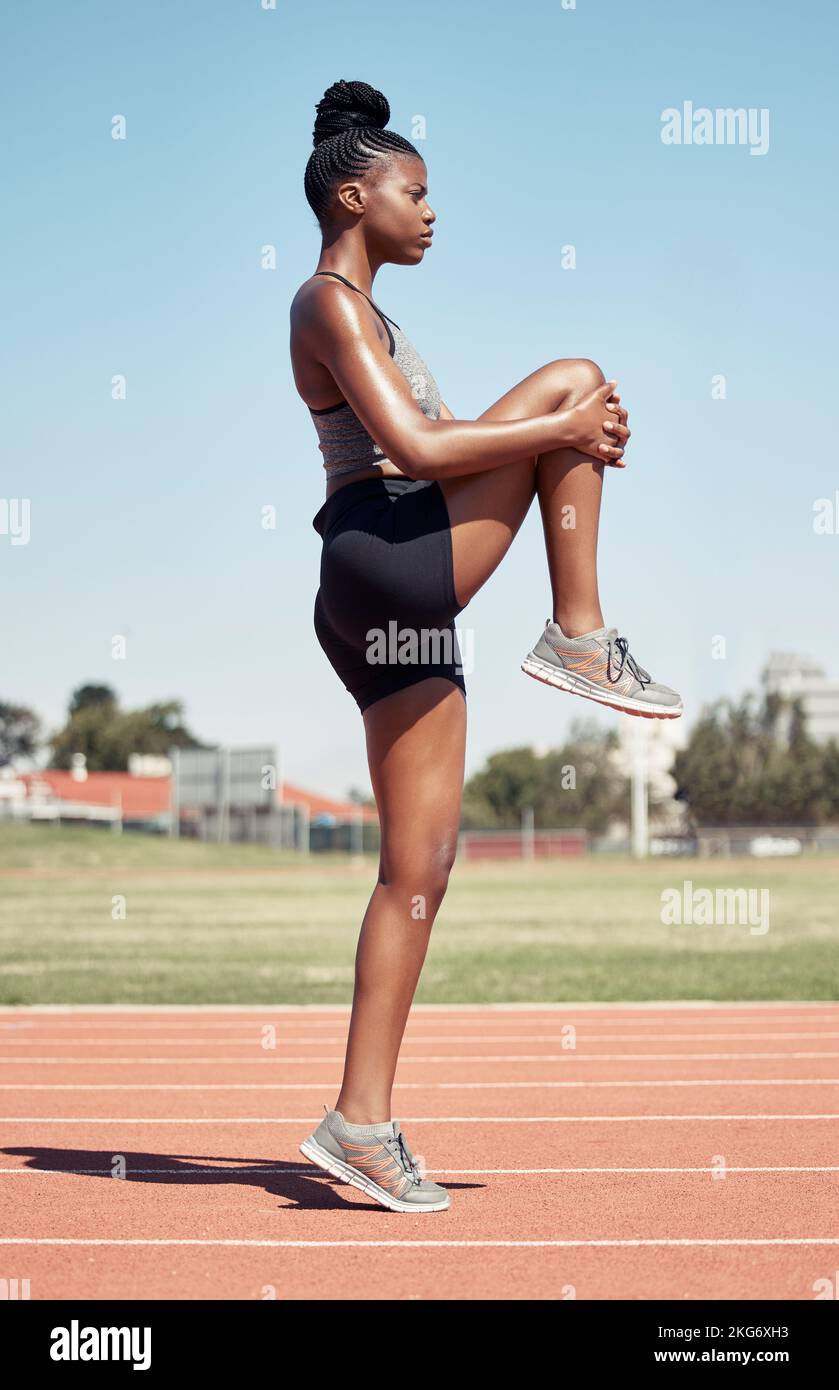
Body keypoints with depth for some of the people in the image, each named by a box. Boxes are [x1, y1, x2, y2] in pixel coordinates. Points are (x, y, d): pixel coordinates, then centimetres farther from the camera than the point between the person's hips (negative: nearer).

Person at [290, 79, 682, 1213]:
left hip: (399, 609, 9)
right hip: (386, 562, -9)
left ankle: (363, 1120, 6)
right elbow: (416, 449, -16)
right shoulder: (332, 301, -4)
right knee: (573, 378, -6)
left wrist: (567, 442, 9)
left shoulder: (359, 311, 27)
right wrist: (564, 428, -10)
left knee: (419, 871, 6)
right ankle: (581, 642, -5)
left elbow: (440, 439, 26)